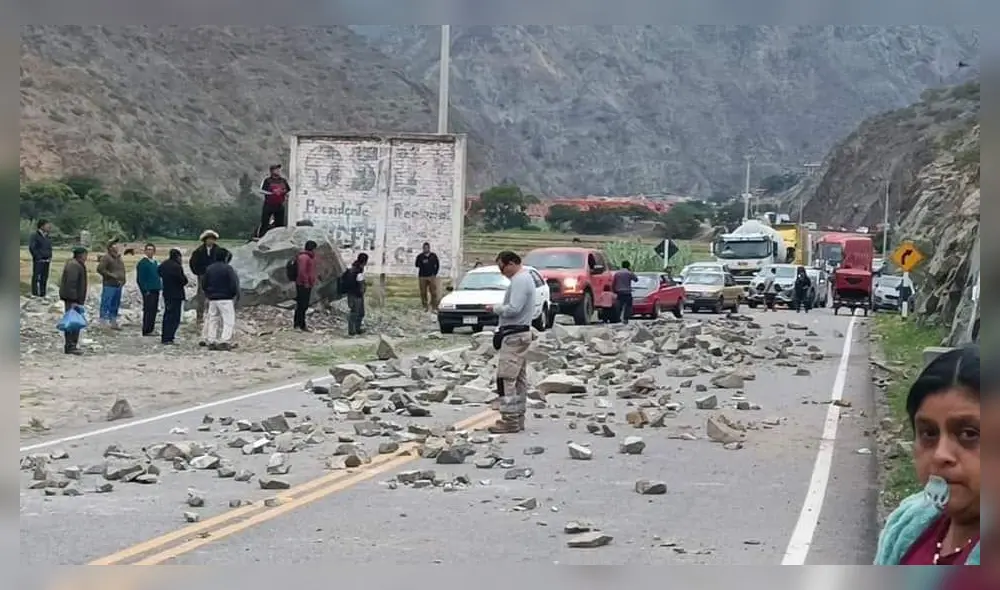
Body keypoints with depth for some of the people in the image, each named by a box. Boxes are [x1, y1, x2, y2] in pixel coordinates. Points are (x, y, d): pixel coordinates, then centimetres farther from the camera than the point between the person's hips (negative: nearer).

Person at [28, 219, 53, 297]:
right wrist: (38, 257, -13)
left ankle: (43, 292, 14)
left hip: (47, 261, 7)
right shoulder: (35, 236, -7)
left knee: (45, 277, 8)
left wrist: (50, 256, 13)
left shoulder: (47, 237, 14)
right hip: (38, 261, -7)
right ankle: (35, 293, -3)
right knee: (37, 276, -5)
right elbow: (32, 248, -12)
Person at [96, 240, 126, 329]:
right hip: (109, 285, -8)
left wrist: (123, 280, 6)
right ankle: (103, 323, -5)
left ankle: (113, 323, 22)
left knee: (115, 306, 14)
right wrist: (112, 275, -18)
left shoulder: (119, 258, 16)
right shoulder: (106, 257, -9)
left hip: (118, 285, 8)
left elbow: (122, 270, 23)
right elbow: (100, 269, -18)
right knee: (106, 304, -7)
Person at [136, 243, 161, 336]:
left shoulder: (155, 263, 16)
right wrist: (145, 290, -15)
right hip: (148, 291, -8)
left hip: (155, 291, 8)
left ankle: (150, 330, 16)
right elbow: (140, 279, -11)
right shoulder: (142, 263, -8)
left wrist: (160, 286, 14)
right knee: (148, 311, -8)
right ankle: (146, 331, -5)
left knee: (154, 311, 10)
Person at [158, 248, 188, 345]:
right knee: (174, 317, -4)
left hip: (166, 293, 9)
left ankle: (164, 337, 23)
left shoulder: (163, 265, 6)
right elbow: (183, 281, -18)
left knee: (167, 315, 18)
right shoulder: (177, 267, -20)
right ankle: (168, 338, -8)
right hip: (176, 295, -9)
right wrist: (184, 277, 2)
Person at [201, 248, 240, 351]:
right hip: (225, 299, -6)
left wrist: (208, 295, 25)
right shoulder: (227, 268, -11)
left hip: (212, 299, 6)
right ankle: (224, 342, -13)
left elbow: (205, 285, 14)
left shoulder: (209, 269, 8)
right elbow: (233, 285, -13)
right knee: (229, 320, -4)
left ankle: (211, 342, 10)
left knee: (213, 319, 12)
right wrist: (235, 295, 1)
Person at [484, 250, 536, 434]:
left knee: (506, 378, -11)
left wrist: (495, 309, -9)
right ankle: (518, 417, 16)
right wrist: (500, 329, 13)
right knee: (519, 378, 12)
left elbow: (513, 309, -25)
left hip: (514, 336, -11)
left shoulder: (520, 281, -16)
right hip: (521, 334, 11)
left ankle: (509, 419, -12)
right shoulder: (525, 277, 18)